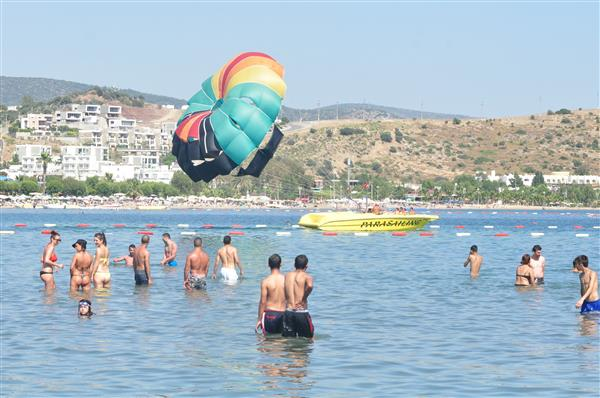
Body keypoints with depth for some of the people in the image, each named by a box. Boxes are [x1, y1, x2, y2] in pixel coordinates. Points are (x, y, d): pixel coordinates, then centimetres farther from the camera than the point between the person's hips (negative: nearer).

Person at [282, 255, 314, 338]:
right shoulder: (307, 276, -5)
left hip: (288, 312, 4)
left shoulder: (287, 276, 11)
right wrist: (304, 298, -12)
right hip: (301, 313, -4)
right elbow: (310, 286, -25)